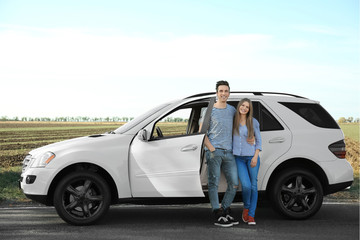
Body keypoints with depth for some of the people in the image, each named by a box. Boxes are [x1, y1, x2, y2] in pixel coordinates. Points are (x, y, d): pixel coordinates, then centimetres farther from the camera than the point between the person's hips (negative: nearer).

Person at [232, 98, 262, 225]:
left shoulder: (254, 122, 1)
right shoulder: (233, 121, 3)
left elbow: (258, 141, 5)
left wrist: (255, 157, -5)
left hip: (251, 157, 0)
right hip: (238, 158, 0)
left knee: (253, 186, 1)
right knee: (246, 185, -14)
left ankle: (251, 216, 10)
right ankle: (246, 207, 15)